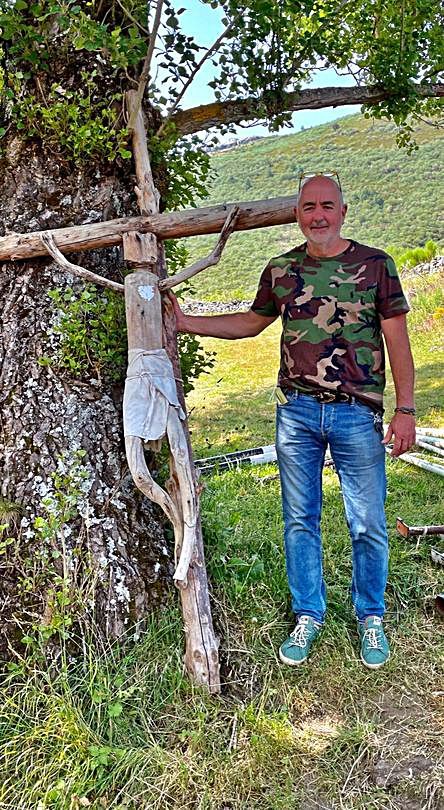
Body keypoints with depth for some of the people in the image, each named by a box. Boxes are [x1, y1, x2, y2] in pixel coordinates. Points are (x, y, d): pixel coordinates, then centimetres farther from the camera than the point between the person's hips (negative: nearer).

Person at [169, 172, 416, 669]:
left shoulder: (375, 265, 0)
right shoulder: (280, 270, 7)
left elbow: (397, 341, 0)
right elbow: (253, 322, 21)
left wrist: (405, 410, -6)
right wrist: (188, 323, 13)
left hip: (358, 413, -2)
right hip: (296, 411, 2)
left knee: (367, 525, 5)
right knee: (299, 522, 10)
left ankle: (370, 619, 29)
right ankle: (308, 617, 28)